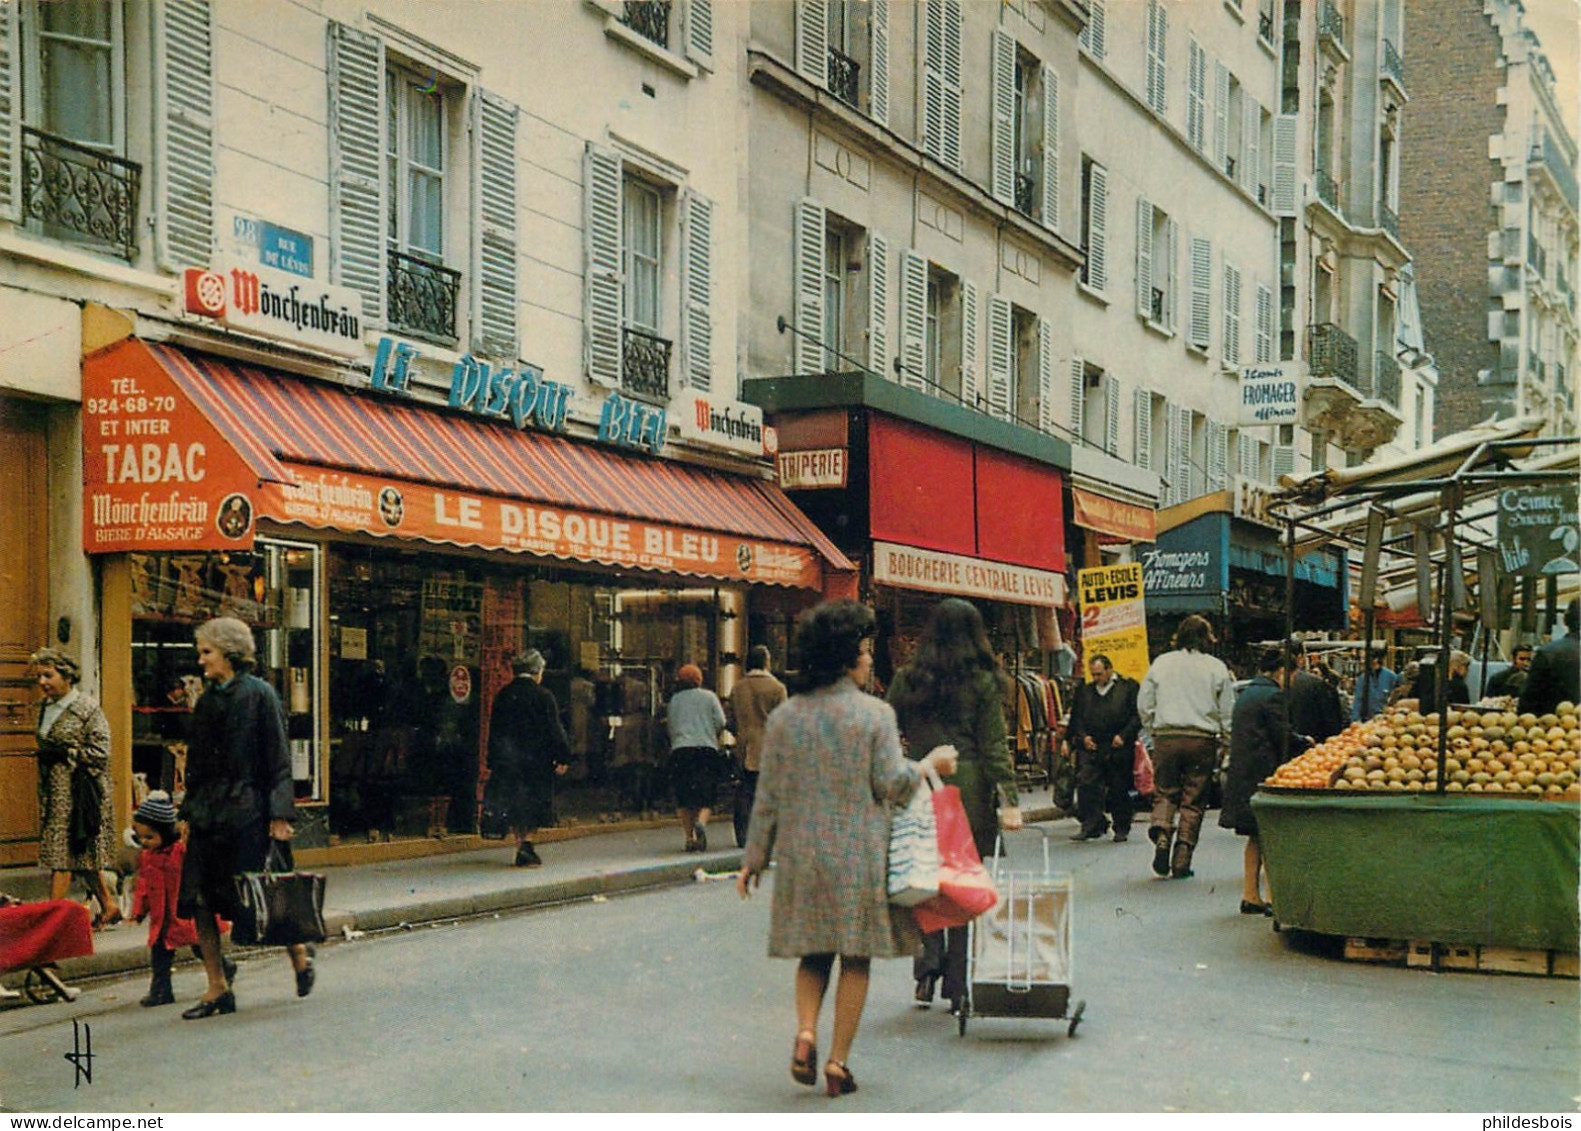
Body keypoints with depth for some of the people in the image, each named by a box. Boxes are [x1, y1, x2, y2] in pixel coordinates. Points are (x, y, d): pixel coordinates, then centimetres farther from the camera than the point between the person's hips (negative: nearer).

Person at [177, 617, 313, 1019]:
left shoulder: (259, 694, -6)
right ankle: (217, 988, 7)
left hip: (249, 809, -6)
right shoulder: (207, 701, 13)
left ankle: (300, 957, 24)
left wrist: (280, 814, -13)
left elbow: (278, 759, -8)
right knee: (199, 898, 0)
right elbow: (196, 762, 19)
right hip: (208, 812, 6)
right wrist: (188, 812, 15)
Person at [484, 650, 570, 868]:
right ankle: (526, 844, -10)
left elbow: (494, 730, 8)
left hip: (508, 761, 4)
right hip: (537, 760, -4)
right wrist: (563, 758, -2)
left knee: (515, 807, 13)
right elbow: (555, 730, -9)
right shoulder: (543, 696, -9)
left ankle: (521, 846, 16)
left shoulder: (503, 695, 4)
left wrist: (492, 763, 13)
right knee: (534, 807, 4)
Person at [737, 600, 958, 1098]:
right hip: (859, 854, -3)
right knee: (856, 959, 7)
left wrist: (754, 859, 11)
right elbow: (892, 785, -9)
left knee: (813, 954, 16)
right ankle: (838, 1062, 7)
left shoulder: (784, 717, 2)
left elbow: (768, 796, 4)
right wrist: (930, 763, 9)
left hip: (800, 853, 3)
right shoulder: (875, 713, -7)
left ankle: (806, 1033, -6)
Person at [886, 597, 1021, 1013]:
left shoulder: (906, 680, 3)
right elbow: (994, 747, -6)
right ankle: (958, 987, 9)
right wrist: (1009, 800, -8)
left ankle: (928, 965, -3)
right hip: (970, 791, -1)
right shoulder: (983, 683, -2)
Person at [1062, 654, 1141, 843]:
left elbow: (1137, 716, -1)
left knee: (1119, 789, 5)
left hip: (1119, 749, -3)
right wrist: (1083, 736, -1)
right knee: (1086, 785, -9)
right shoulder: (1084, 691, 13)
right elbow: (1076, 717, 16)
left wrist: (1124, 736, -11)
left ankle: (1121, 829, 16)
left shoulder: (1128, 687, 2)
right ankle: (1091, 826, -6)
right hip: (1091, 747, 3)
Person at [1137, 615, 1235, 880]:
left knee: (1164, 792, 12)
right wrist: (1226, 740, 12)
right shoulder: (1216, 667, 1)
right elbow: (1227, 711, 2)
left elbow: (1144, 704, 7)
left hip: (1166, 737, 1)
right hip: (1202, 739, -1)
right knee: (1193, 801, 5)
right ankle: (1181, 862, 4)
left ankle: (1161, 833, -16)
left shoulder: (1161, 663, 4)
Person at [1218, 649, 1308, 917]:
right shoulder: (1273, 696, -12)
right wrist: (1305, 741, 6)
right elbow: (1282, 736, -14)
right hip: (1263, 772, -9)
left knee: (1255, 838, 13)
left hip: (1241, 772, 9)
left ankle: (1250, 896, 14)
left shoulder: (1245, 693, 17)